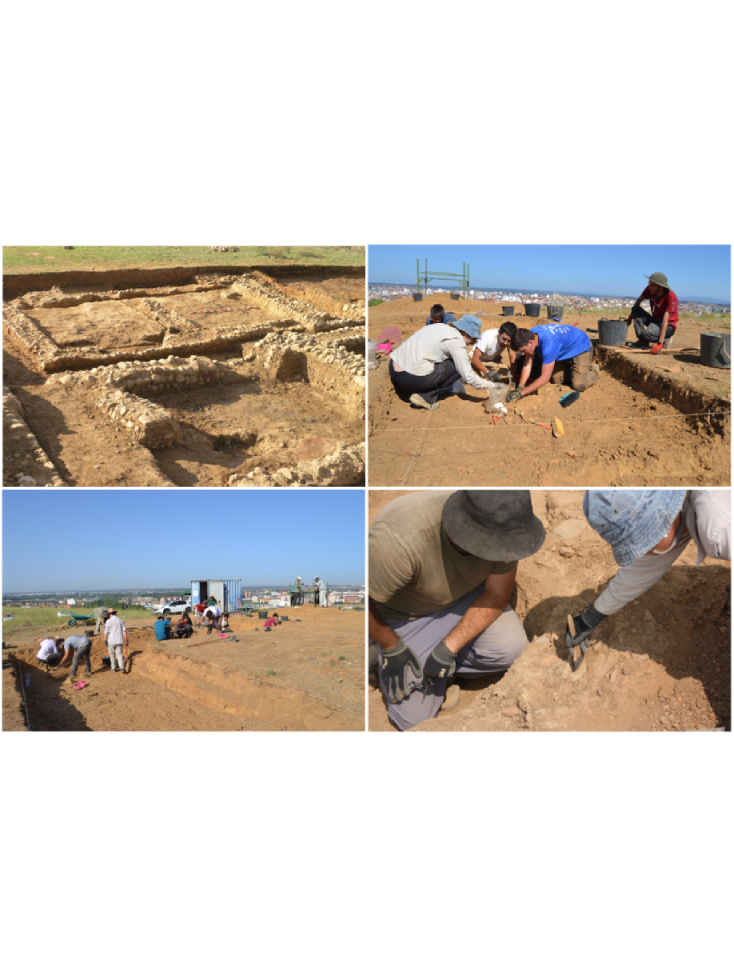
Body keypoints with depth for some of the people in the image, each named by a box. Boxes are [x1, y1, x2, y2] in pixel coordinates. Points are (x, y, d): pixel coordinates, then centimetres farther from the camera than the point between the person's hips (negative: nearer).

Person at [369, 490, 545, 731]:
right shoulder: (398, 541, -42)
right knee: (415, 718, -5)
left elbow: (497, 594, -15)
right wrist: (392, 649, -15)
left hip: (462, 596, 4)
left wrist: (448, 649, -23)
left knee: (511, 647, -22)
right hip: (404, 614, -4)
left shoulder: (502, 525, -27)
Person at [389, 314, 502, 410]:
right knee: (457, 367, 2)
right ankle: (426, 397, -3)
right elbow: (468, 377, -7)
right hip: (410, 378, -9)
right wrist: (488, 386, 10)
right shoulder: (457, 341, -7)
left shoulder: (441, 327, 18)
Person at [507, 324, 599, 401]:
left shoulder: (548, 344, -44)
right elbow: (528, 364, -14)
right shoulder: (529, 335, -21)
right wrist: (519, 387, -23)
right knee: (556, 380, 4)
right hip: (565, 350, 7)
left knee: (579, 386, -13)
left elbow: (545, 378, -42)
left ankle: (593, 370, 17)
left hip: (581, 348, -7)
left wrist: (520, 393, -42)